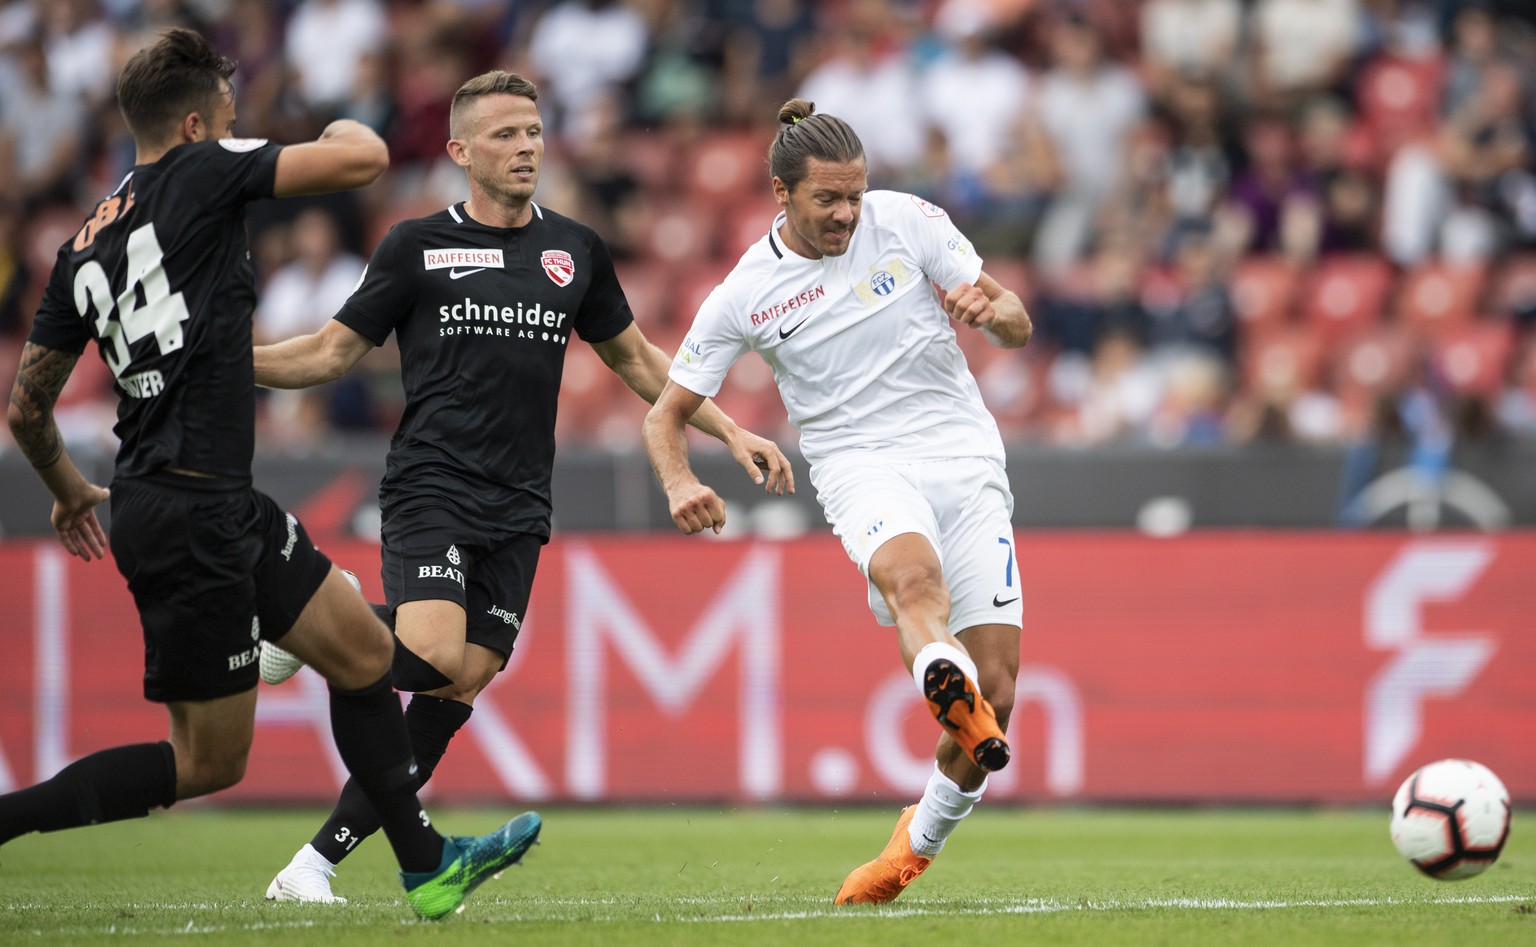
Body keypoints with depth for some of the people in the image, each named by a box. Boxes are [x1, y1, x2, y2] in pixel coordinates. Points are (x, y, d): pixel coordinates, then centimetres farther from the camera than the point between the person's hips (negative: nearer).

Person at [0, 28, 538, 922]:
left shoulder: (84, 246, 11)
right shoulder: (201, 172, -11)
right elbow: (365, 160, -16)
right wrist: (349, 128, 8)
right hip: (190, 519, -9)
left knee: (364, 650, 18)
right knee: (209, 761, -3)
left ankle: (426, 865, 25)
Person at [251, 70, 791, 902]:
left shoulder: (575, 250, 13)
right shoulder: (418, 246, 2)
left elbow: (635, 359, 24)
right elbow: (335, 351, 7)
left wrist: (732, 432, 19)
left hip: (516, 510, 4)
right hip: (430, 487, -4)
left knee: (458, 691, -5)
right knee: (434, 657, -26)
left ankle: (317, 862, 2)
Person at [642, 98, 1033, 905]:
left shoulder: (906, 220, 3)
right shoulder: (745, 295, 1)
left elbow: (1017, 327, 7)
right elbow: (666, 412, 9)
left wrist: (987, 310, -18)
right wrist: (680, 484, -13)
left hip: (963, 454, 2)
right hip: (859, 465, -2)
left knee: (994, 689, -6)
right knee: (911, 572, -39)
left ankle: (924, 836, 19)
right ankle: (951, 689, -72)